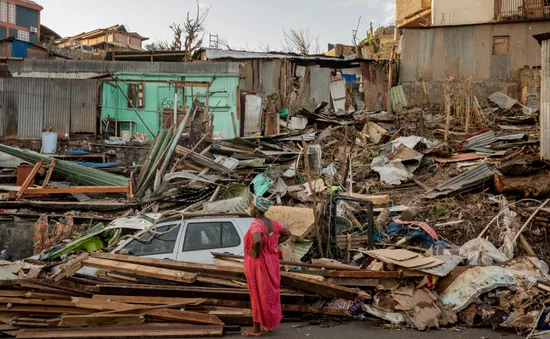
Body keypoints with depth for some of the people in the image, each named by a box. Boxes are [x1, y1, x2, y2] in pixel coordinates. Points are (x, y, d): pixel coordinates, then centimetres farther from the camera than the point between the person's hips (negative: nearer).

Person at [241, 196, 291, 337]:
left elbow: (257, 241, -43)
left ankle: (257, 329, 12)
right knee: (269, 293, 17)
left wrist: (256, 253, -24)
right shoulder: (272, 222, 2)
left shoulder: (256, 224, -24)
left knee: (258, 295, 2)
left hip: (257, 264, -8)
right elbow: (287, 233, 14)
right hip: (270, 262, 8)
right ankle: (268, 324, 28)